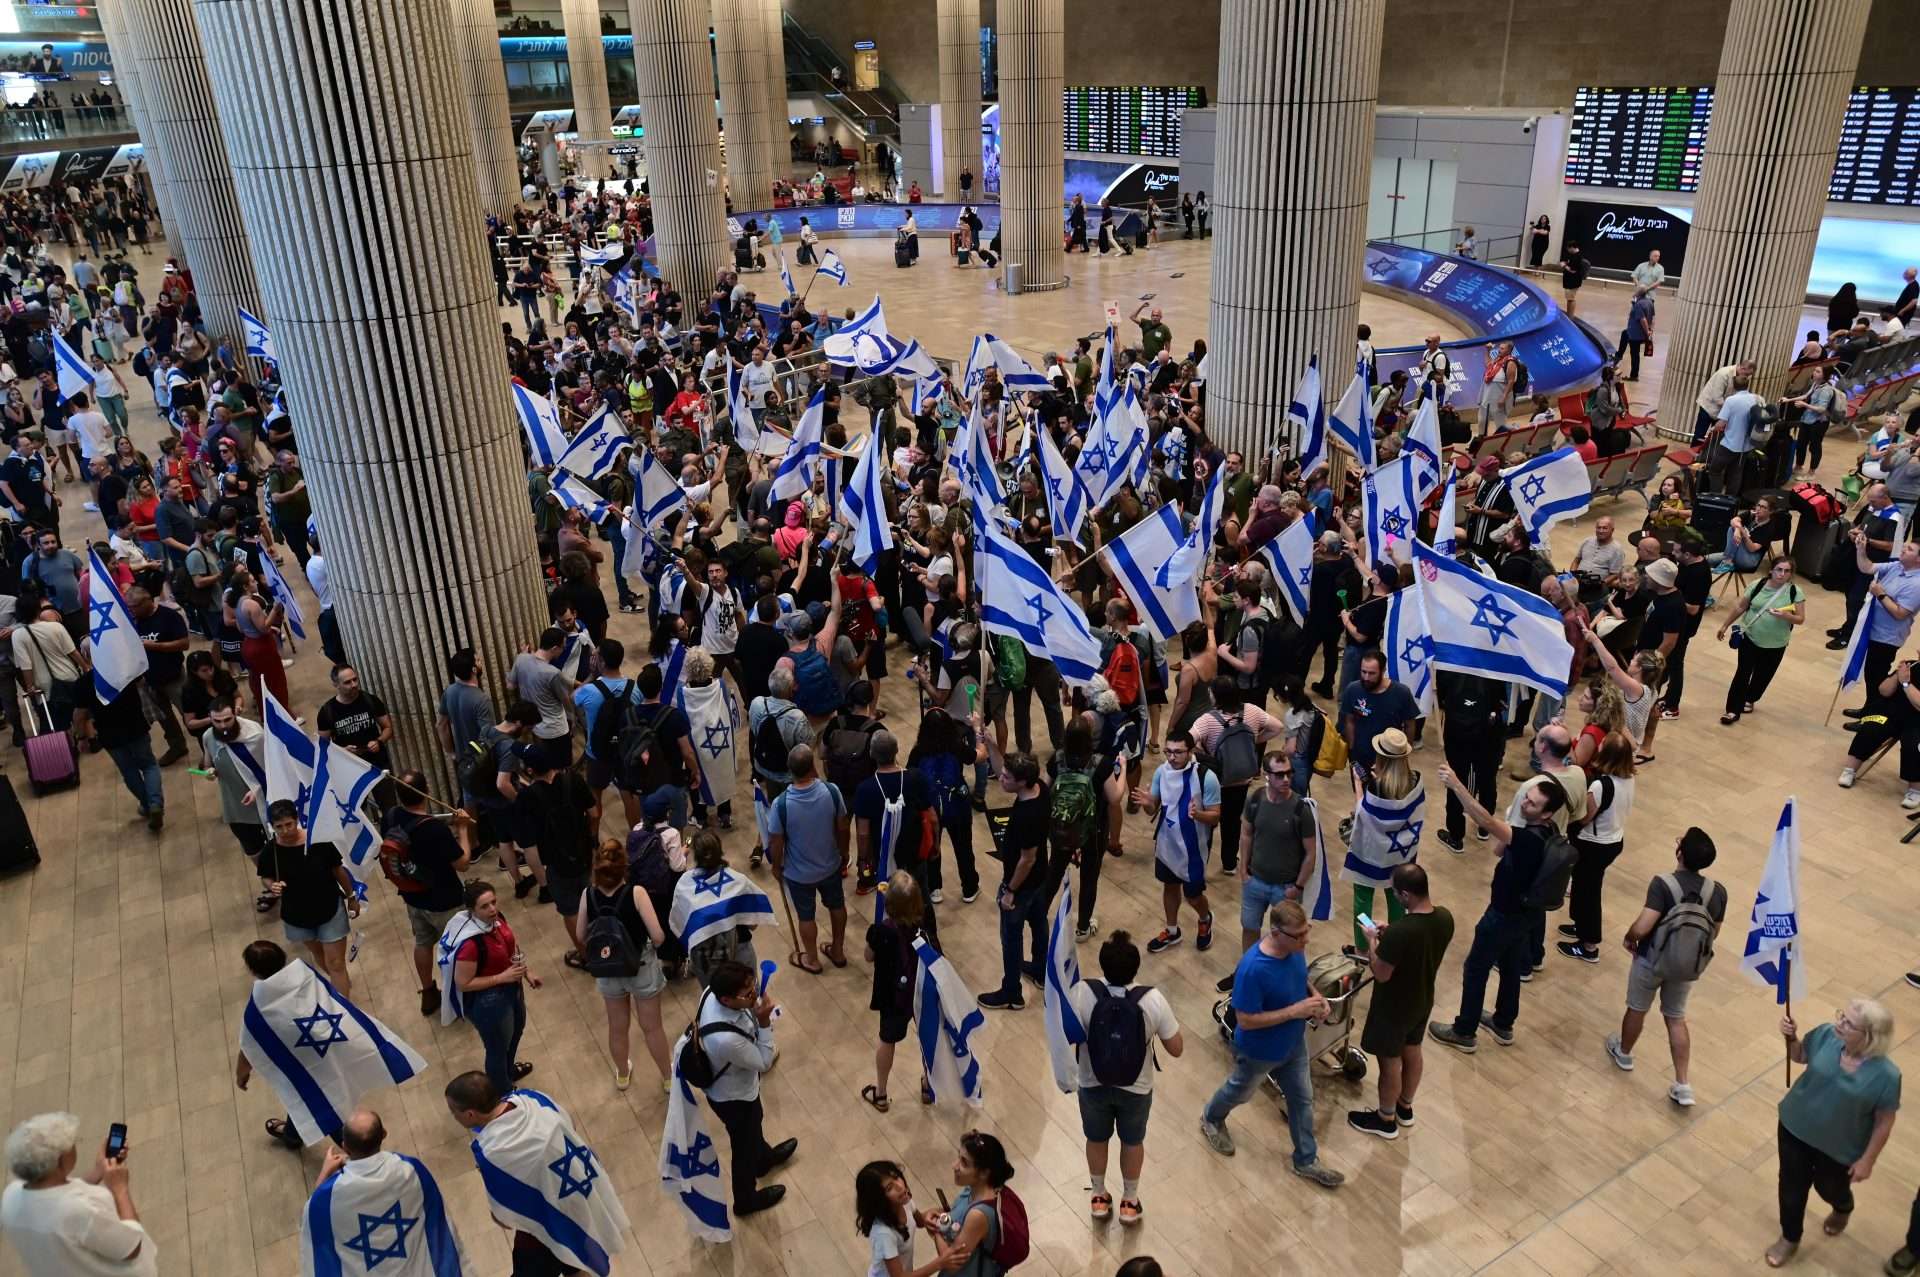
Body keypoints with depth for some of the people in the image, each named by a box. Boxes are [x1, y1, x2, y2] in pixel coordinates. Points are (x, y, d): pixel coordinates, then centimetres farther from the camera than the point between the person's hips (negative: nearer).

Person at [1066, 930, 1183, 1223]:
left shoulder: (1081, 993, -29)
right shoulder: (1153, 1000, -29)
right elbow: (1176, 1049, -16)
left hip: (1093, 1085, 0)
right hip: (1136, 1088, 0)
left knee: (1096, 1139, 28)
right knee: (1133, 1141, 28)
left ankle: (1099, 1196, 51)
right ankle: (1129, 1201, 49)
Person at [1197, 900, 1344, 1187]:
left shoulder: (1294, 948, -18)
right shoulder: (1252, 969, -40)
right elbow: (1245, 1020, -32)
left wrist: (1315, 996, -15)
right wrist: (1294, 1011, -34)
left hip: (1294, 1042, 6)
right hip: (1259, 1051, -6)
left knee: (1302, 1098, 21)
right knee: (1240, 1091, 23)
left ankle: (1306, 1160, 43)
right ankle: (1212, 1119, 55)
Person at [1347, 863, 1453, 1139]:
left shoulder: (1399, 932, -38)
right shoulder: (1445, 918, -15)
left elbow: (1381, 975, -24)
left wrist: (1373, 941, -11)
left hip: (1394, 1006, -7)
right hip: (1423, 1000, 7)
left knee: (1390, 1061, 15)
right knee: (1412, 1051, 27)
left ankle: (1385, 1120, 35)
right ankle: (1405, 1107, 48)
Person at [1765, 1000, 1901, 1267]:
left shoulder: (1885, 1074, -30)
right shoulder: (1827, 1035, -22)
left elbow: (1884, 1122, -15)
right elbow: (1799, 1056, 0)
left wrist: (1868, 1160, -8)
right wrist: (1791, 1038, -22)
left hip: (1840, 1148, -2)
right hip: (1795, 1127, 2)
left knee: (1830, 1189, 28)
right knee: (1792, 1188, 19)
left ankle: (1843, 1211, 65)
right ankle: (1790, 1239, 45)